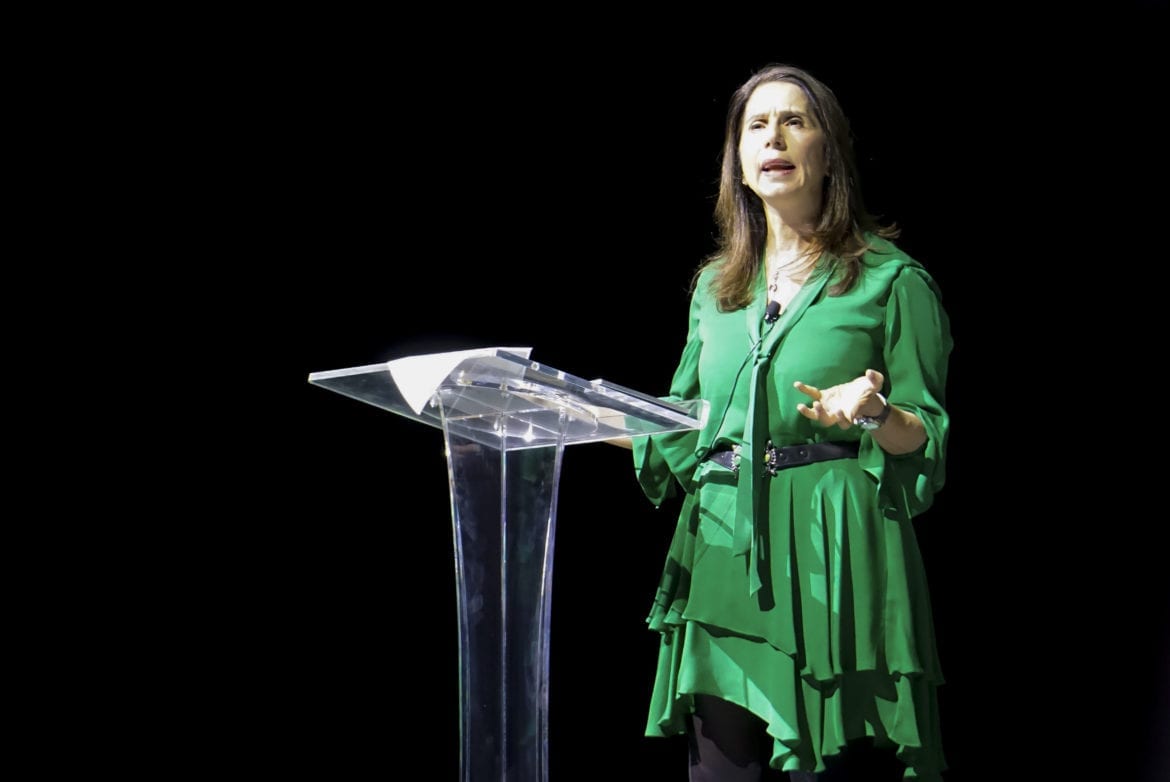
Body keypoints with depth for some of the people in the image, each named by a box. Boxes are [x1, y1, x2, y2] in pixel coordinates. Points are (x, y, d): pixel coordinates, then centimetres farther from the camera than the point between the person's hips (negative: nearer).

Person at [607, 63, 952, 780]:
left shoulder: (891, 280, 3)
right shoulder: (716, 286, 17)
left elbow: (929, 439, 0)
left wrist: (875, 416, -21)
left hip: (834, 558, -4)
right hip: (722, 556, 5)